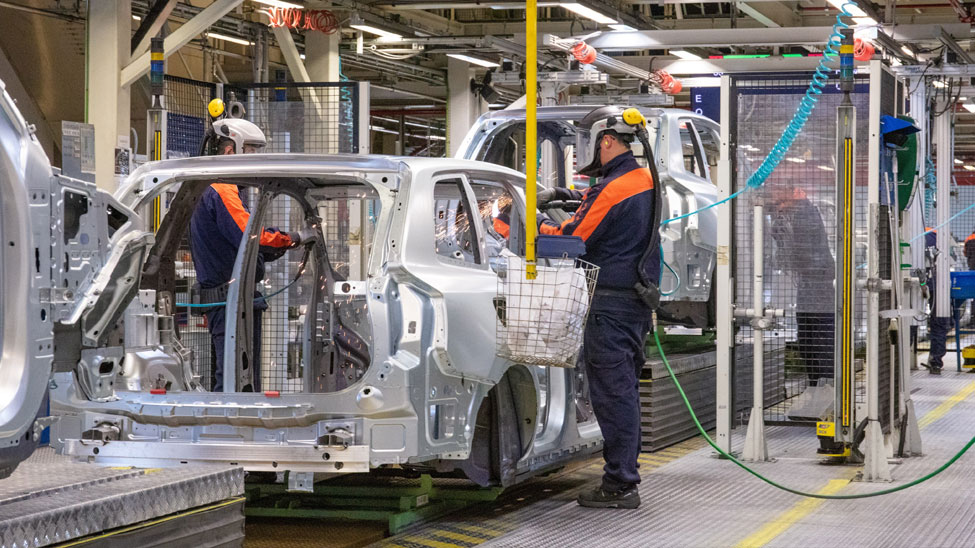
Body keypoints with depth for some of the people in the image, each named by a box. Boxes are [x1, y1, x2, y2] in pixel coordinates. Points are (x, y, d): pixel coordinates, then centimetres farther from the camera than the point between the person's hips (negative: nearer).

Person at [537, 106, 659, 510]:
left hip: (611, 303, -9)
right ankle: (625, 476, 20)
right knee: (625, 389, 14)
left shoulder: (611, 189, -18)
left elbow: (571, 240, -13)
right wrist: (566, 195, 22)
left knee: (612, 392, -6)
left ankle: (619, 485, -5)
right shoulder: (643, 179, 11)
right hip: (638, 300, 9)